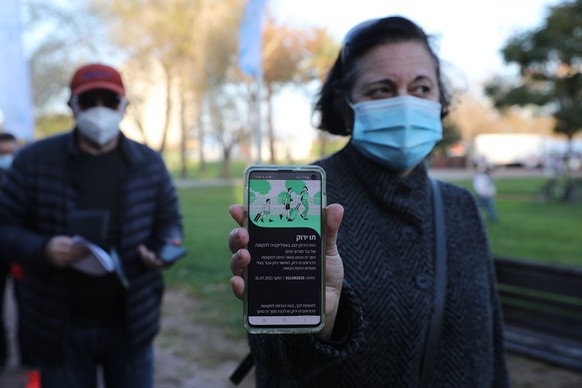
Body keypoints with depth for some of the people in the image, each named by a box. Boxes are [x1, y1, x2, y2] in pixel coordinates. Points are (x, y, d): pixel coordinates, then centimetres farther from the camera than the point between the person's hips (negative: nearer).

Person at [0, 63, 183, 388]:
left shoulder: (149, 163, 0)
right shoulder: (34, 160, -5)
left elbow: (170, 222, 8)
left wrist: (165, 249, -15)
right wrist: (41, 249, -21)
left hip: (131, 323, 1)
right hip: (60, 327, -1)